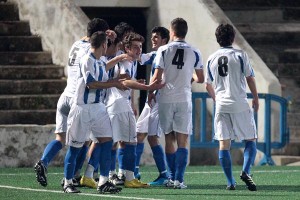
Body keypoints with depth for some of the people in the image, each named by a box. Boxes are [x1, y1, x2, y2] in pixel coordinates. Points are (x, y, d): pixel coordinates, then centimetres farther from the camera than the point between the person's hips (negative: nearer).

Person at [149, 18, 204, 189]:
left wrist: (151, 92, 11)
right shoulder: (194, 52, 1)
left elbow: (157, 77, -5)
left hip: (166, 99, 0)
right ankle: (178, 179, -8)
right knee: (182, 141, 0)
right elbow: (200, 79, 5)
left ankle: (172, 178, 15)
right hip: (184, 99, 0)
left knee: (169, 139, 11)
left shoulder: (163, 50, -3)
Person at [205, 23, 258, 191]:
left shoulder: (212, 59, 9)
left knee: (224, 143, 3)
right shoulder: (240, 55, -2)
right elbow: (250, 78, 0)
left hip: (221, 106, 3)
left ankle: (230, 182, -1)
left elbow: (208, 85, 17)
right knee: (251, 139, 6)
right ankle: (246, 172, -16)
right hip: (240, 105, -3)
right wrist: (256, 99, 15)